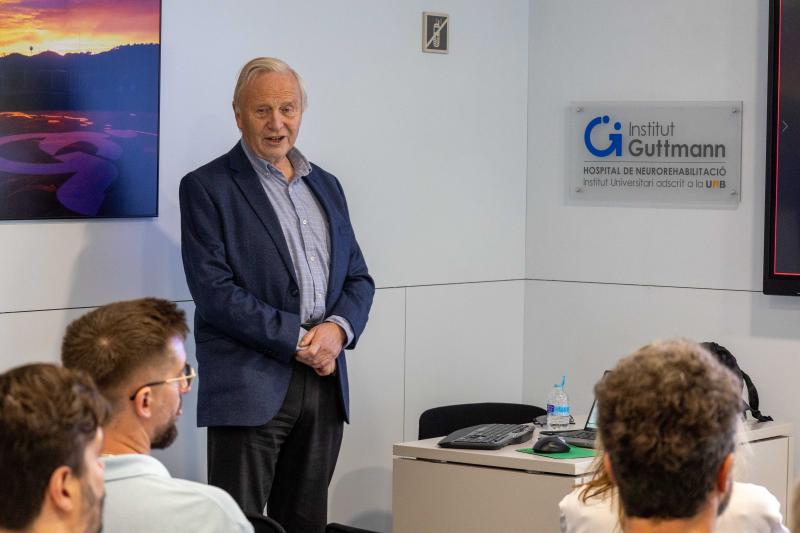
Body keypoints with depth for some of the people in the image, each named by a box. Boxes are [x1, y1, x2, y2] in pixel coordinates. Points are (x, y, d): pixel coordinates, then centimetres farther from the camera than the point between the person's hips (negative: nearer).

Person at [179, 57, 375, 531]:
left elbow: (358, 278, 17)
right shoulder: (208, 188, -2)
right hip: (251, 385, -6)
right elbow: (214, 291, -11)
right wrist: (297, 341, -14)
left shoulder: (326, 186, 17)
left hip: (325, 383, 6)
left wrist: (337, 328, -5)